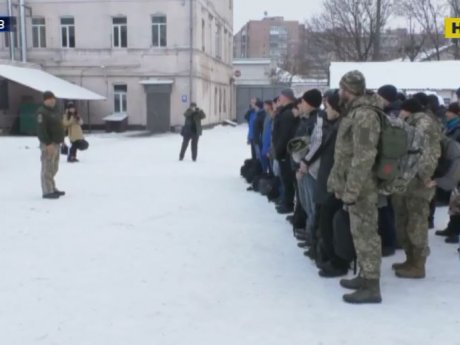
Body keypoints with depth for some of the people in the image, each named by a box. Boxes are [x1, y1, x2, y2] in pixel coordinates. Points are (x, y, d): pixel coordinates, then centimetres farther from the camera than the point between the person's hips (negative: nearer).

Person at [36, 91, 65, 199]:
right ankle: (47, 191, -6)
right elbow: (41, 130, -21)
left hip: (56, 143, 10)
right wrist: (48, 143, -25)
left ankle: (52, 188, 23)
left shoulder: (54, 110, 17)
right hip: (48, 144, -10)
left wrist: (61, 140, 19)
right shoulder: (42, 112, -13)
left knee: (53, 168, 15)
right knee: (48, 168, -8)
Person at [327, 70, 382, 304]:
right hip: (354, 185, 10)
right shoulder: (354, 112, 13)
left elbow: (364, 158, -24)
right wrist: (340, 184, 19)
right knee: (359, 233, 17)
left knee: (365, 234, -3)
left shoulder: (364, 115, -19)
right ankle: (365, 275, 30)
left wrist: (350, 191, -23)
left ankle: (371, 286, 6)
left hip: (361, 188, -10)